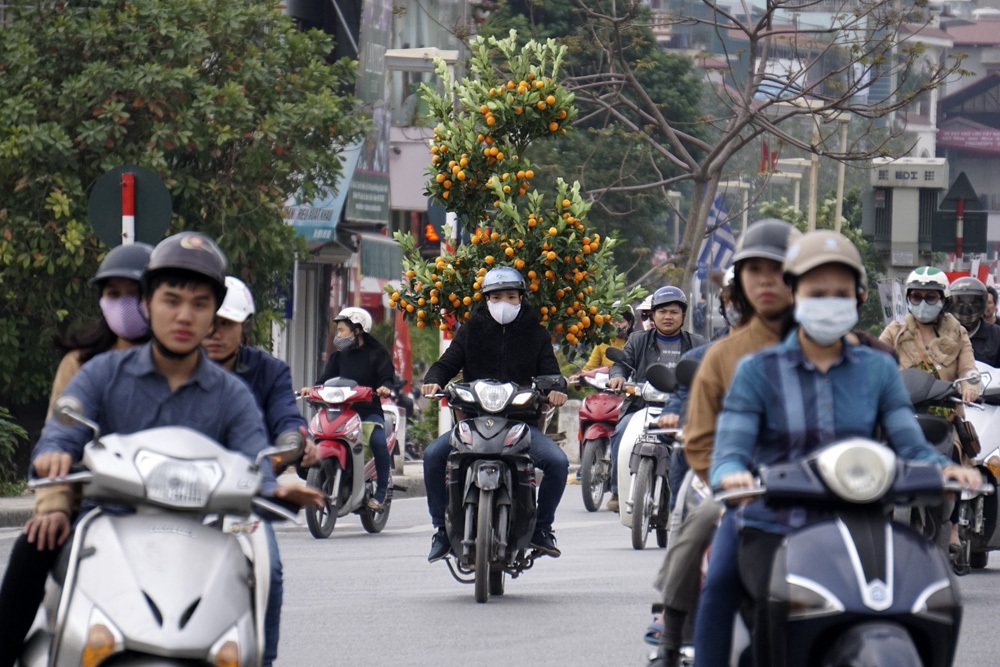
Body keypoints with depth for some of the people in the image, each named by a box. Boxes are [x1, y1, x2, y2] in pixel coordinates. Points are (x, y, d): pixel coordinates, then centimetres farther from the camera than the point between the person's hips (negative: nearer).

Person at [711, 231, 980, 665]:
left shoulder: (877, 370, 13)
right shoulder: (758, 371, 5)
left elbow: (909, 445, 6)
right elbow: (729, 450, -5)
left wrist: (943, 467, -16)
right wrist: (732, 475, -29)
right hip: (774, 530, -2)